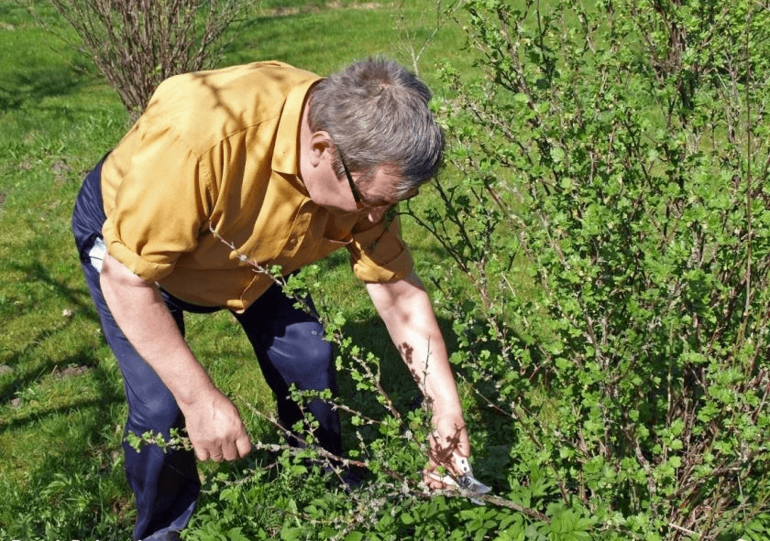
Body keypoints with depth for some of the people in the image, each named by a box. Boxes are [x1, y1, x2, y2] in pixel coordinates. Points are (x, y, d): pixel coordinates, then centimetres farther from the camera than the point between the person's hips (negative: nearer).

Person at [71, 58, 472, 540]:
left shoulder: (365, 167, -26)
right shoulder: (200, 136, -45)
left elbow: (399, 292, -14)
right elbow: (126, 278, -34)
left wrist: (447, 407, -16)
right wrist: (199, 398, -34)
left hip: (248, 243, 5)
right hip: (127, 237, -4)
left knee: (309, 360, -2)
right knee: (160, 406, -15)